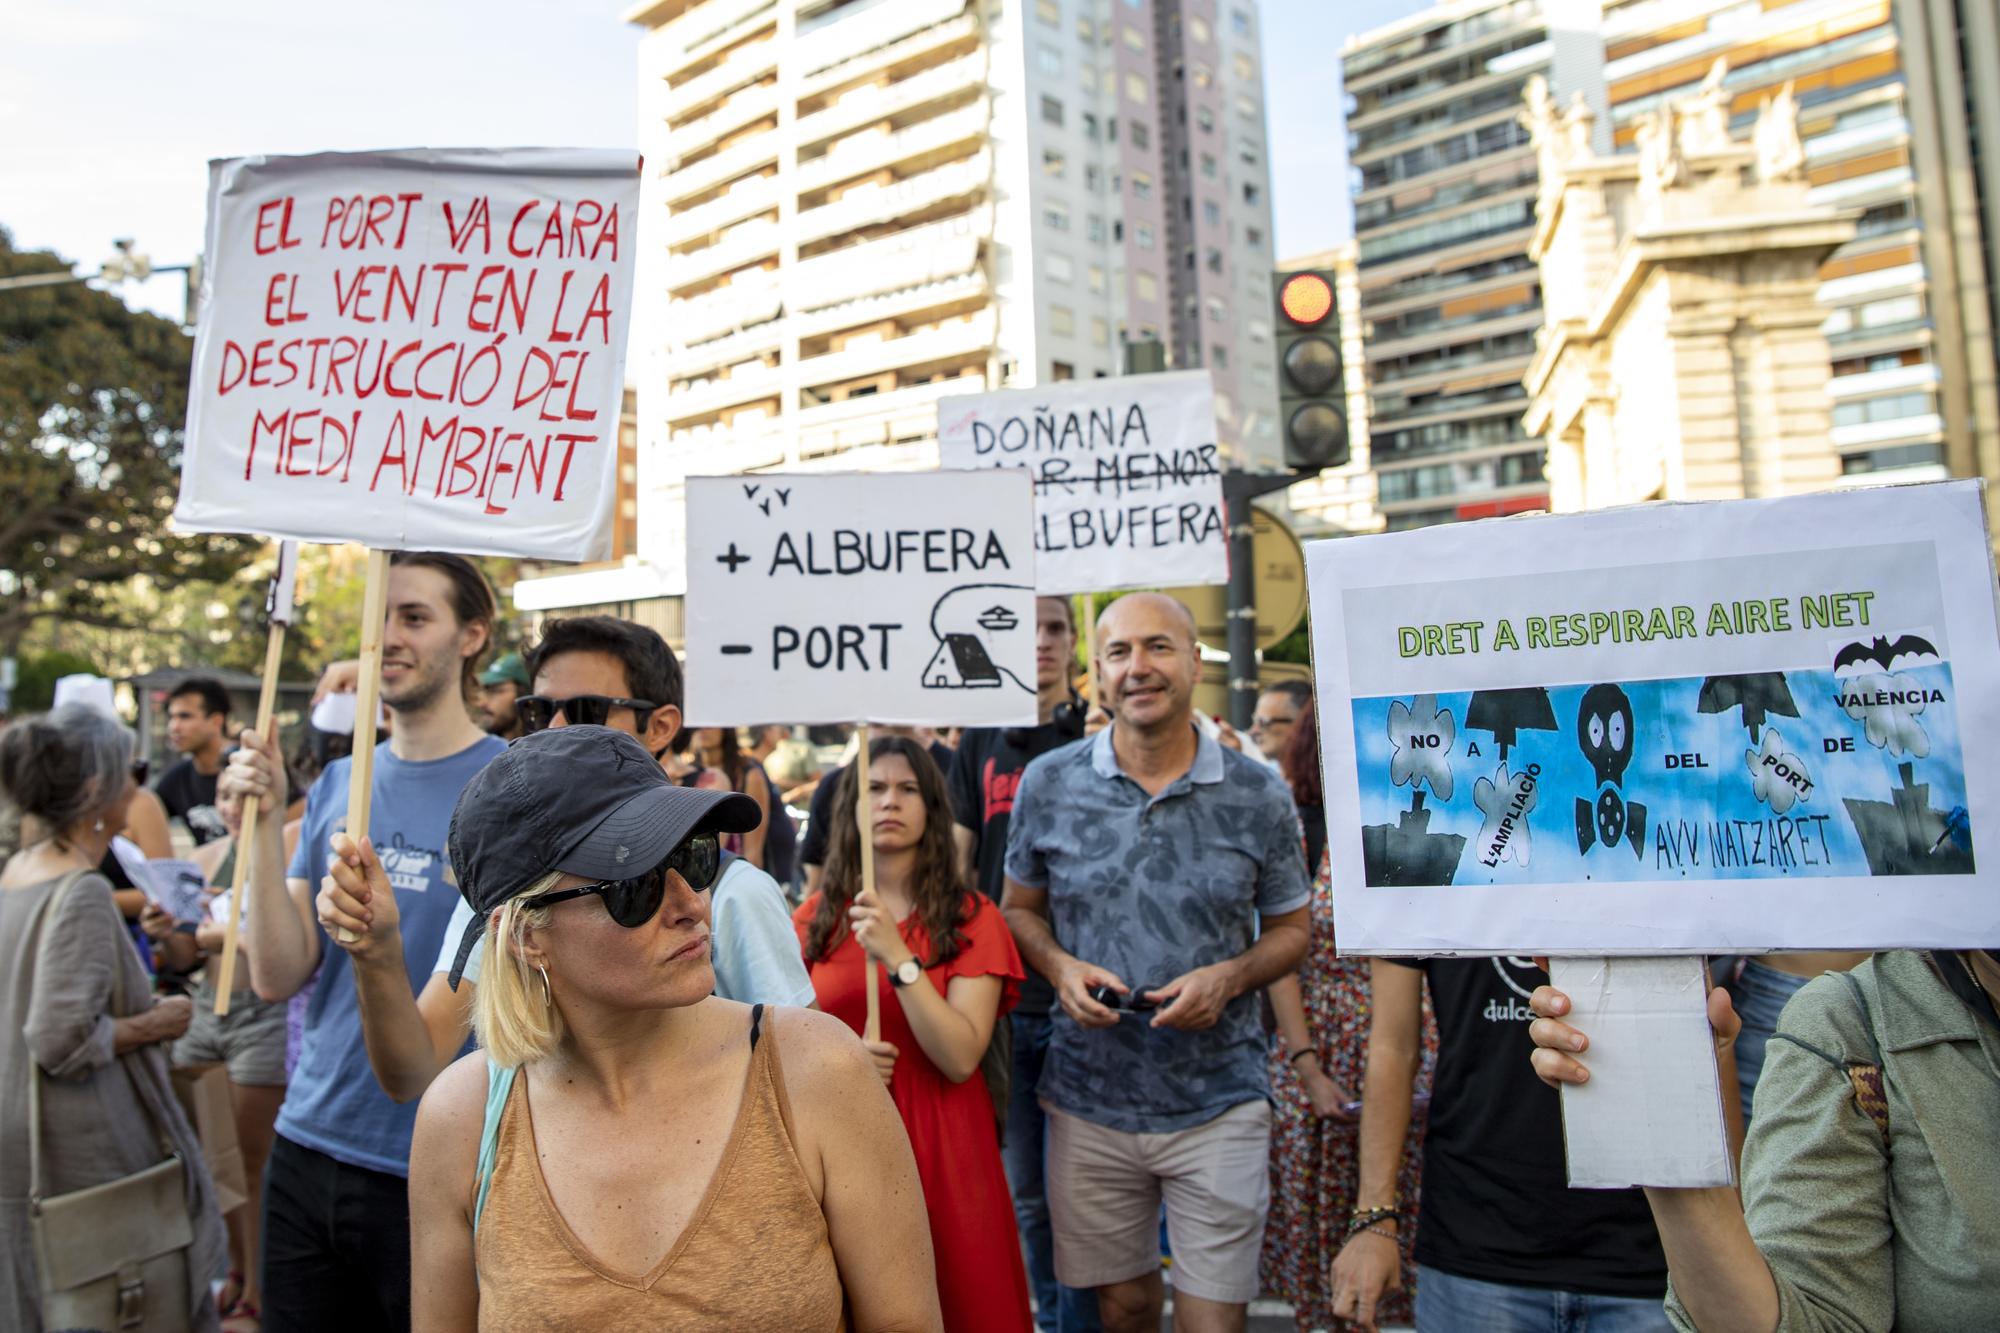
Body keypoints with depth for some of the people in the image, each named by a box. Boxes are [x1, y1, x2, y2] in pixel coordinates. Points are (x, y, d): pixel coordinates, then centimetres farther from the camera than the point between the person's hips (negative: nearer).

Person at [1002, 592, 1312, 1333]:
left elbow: (1290, 929, 5)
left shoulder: (1258, 794, -4)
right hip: (1089, 1102, 1)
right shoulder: (1047, 785, -2)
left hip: (1219, 1105, -1)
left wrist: (1229, 977, -14)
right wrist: (1060, 967, -12)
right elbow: (1019, 909, 8)